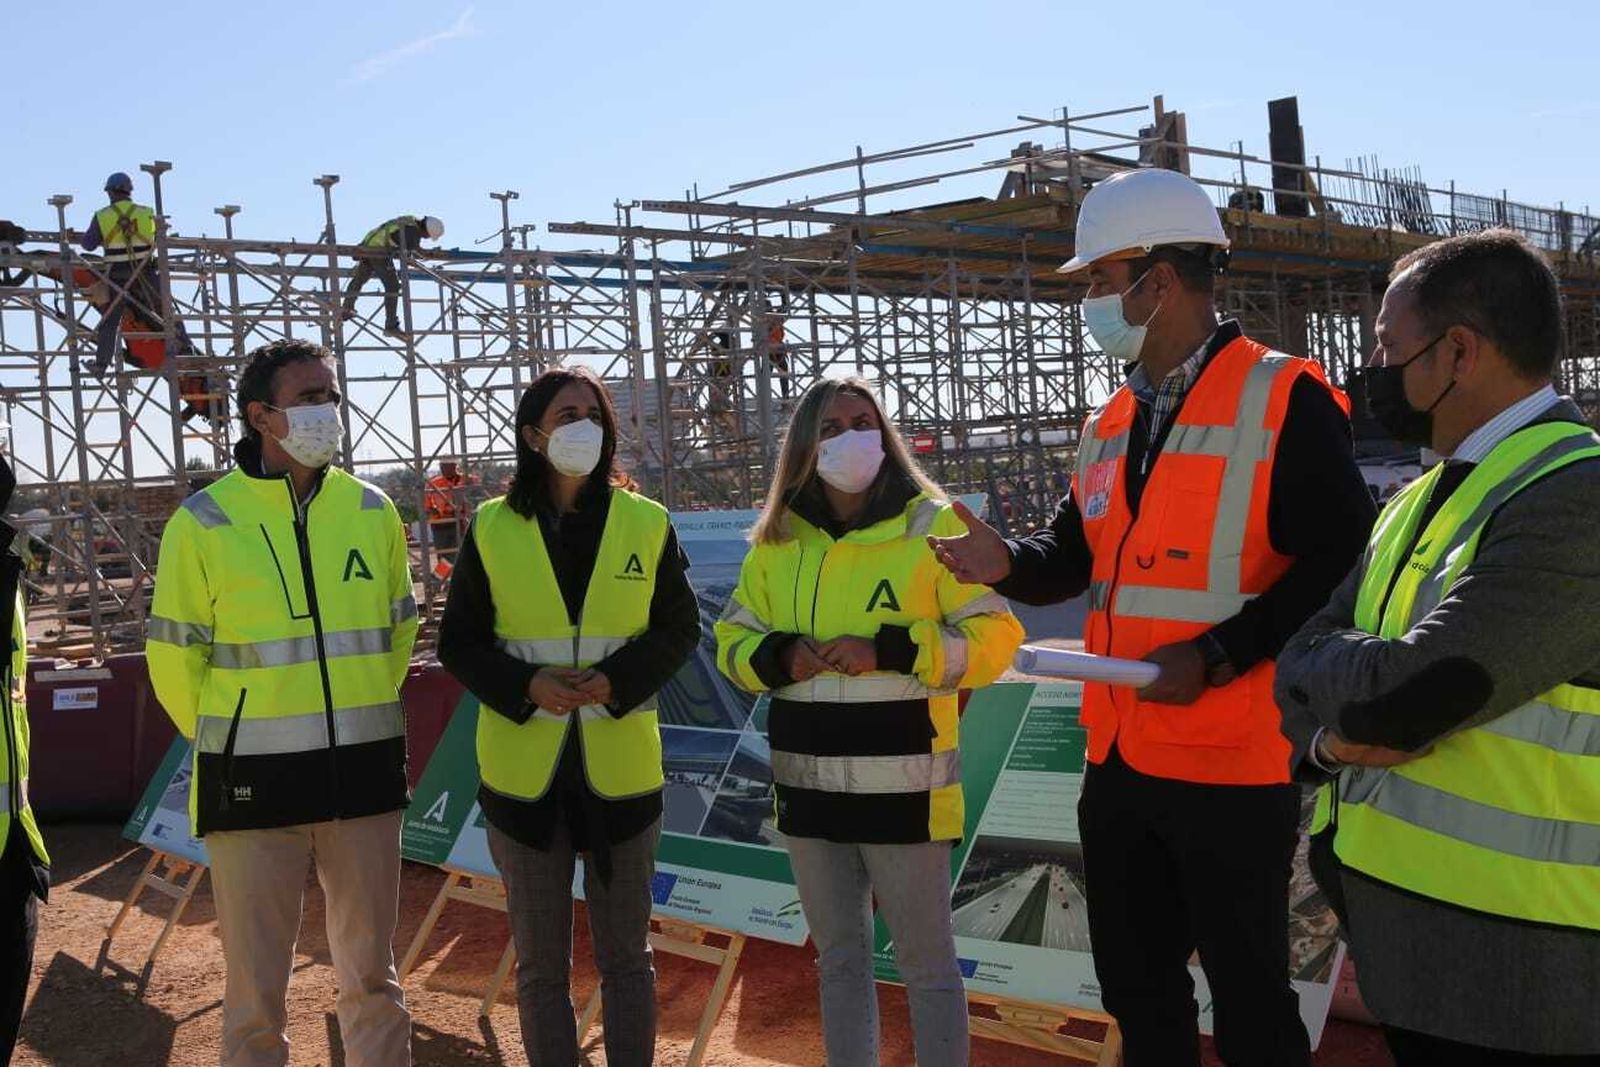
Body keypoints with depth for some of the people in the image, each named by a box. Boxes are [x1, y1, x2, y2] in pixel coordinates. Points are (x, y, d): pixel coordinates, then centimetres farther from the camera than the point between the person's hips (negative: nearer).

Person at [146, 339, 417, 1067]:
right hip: (255, 783, -3)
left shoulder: (372, 512, 3)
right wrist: (228, 741, 10)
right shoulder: (204, 522, -6)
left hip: (365, 773, 3)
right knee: (256, 985, 6)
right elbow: (175, 657, 2)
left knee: (371, 971, 13)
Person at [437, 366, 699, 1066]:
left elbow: (679, 629, 4)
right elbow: (457, 642, 3)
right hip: (524, 771, 0)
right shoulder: (492, 528, -1)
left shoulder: (646, 523, -1)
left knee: (625, 956, 12)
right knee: (539, 962, 11)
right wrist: (526, 685, -16)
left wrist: (617, 680, -14)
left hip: (620, 768, 0)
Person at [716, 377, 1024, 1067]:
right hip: (808, 788, 5)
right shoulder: (776, 542, 7)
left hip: (904, 789, -5)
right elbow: (732, 639, 13)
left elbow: (994, 638, -10)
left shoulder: (933, 526, -7)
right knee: (839, 959, 18)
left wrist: (888, 651, -20)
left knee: (927, 964, 6)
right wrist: (781, 656, -9)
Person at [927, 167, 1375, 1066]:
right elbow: (1079, 553, 18)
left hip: (1233, 764, -7)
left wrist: (1217, 656, -21)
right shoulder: (1111, 426, 12)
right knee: (1137, 989, 19)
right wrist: (1010, 562, -4)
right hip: (1119, 761, 8)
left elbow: (1340, 565, -16)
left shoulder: (1284, 401, -11)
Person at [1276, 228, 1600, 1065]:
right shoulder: (1418, 500, 10)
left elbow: (1399, 695, -26)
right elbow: (1302, 668, 7)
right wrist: (1337, 731, -14)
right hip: (1398, 932, 8)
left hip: (1514, 972, -8)